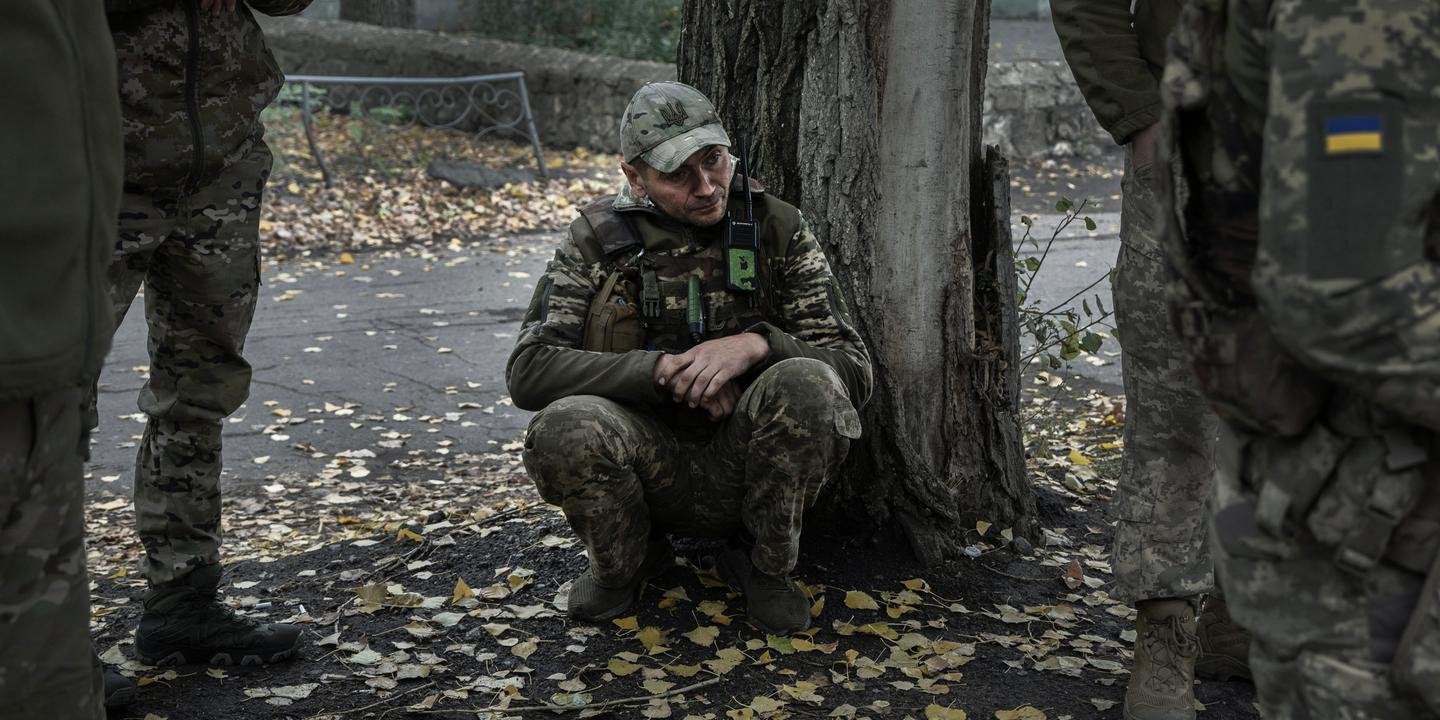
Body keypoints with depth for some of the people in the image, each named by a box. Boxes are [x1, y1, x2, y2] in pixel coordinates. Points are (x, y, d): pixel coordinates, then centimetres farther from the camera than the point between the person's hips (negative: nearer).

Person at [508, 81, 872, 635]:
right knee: (564, 427, -32)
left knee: (808, 384, -31)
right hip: (652, 463, 0)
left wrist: (758, 344, -25)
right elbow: (528, 370, -12)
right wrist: (663, 368, -22)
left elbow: (854, 370, -5)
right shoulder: (599, 239, -3)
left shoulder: (778, 230, -2)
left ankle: (765, 565, -4)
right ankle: (622, 564, 2)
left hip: (748, 462, 0)